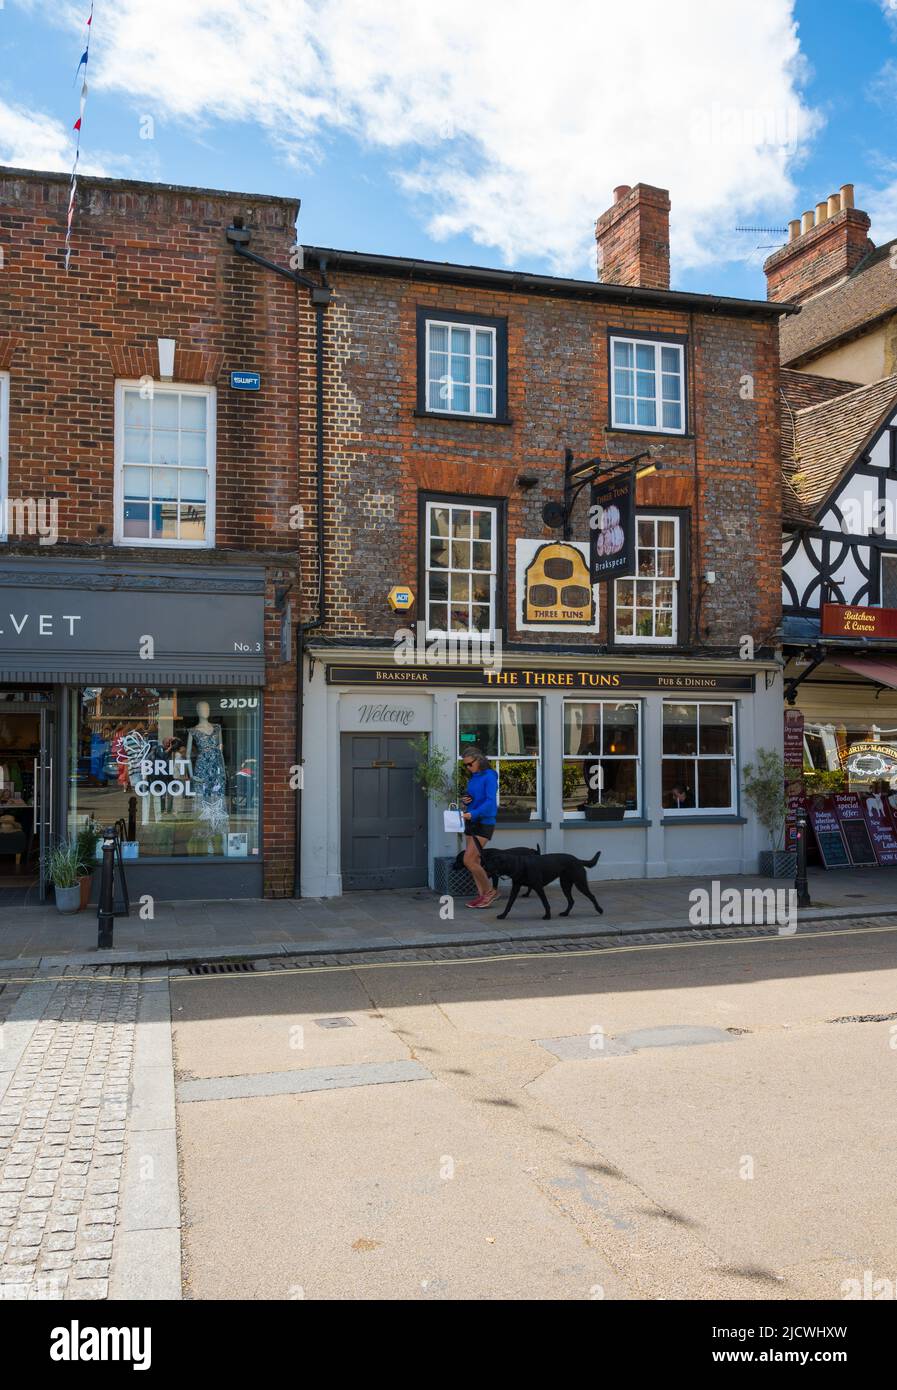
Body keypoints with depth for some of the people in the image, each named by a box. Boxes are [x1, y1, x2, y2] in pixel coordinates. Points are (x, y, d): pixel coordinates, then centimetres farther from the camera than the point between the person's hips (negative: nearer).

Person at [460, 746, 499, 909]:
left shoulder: (489, 776, -13)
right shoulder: (472, 778, 12)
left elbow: (490, 801, -22)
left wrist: (474, 814, -32)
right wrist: (465, 800, 0)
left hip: (484, 823, -8)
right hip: (471, 822, 8)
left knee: (468, 860, -12)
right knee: (474, 861, 7)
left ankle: (490, 891, 2)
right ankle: (482, 895, 14)